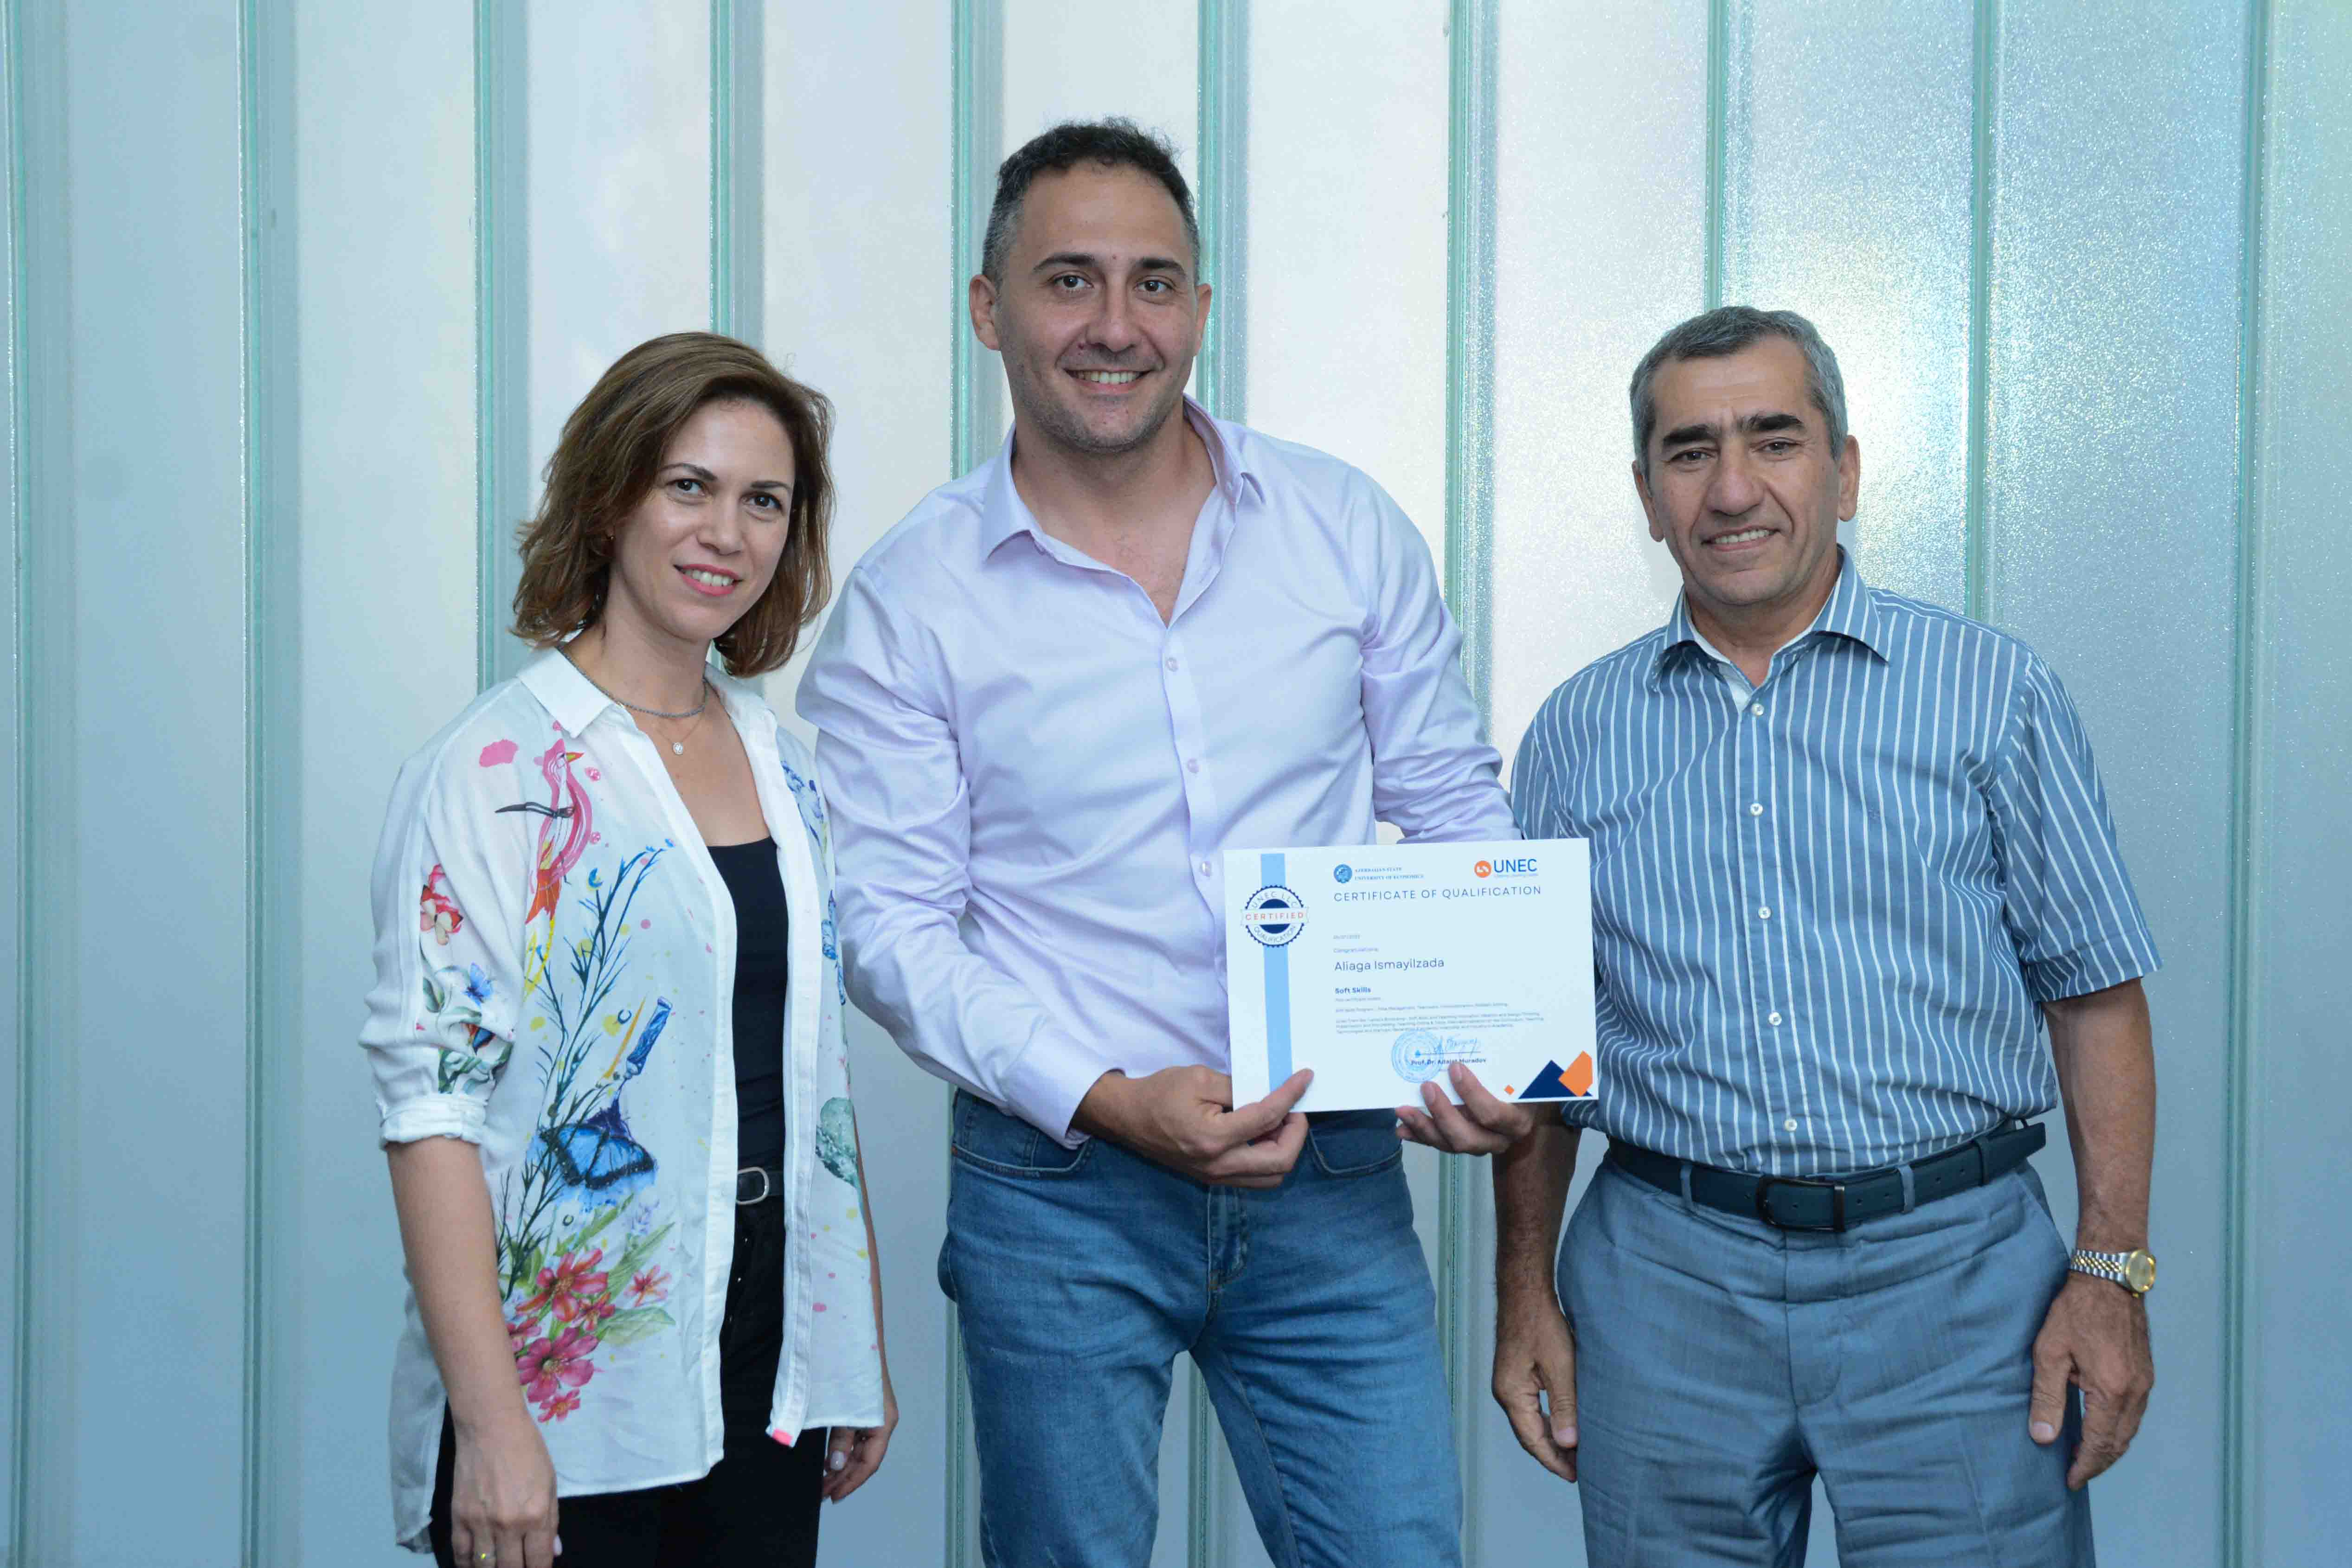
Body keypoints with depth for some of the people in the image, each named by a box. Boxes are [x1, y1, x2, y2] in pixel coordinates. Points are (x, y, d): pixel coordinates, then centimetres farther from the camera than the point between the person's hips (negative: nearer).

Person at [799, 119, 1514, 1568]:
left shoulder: (1347, 527, 3)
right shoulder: (906, 603, -4)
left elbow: (1459, 813, 9)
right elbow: (892, 924, -5)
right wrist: (1106, 1100, -17)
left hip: (1331, 1177, 2)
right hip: (1057, 1189, -1)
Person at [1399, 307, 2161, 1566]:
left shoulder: (1994, 694, 2)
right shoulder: (1577, 733, 8)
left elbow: (2097, 993, 2)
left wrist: (2111, 1271, -5)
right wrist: (1525, 1293, 8)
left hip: (1950, 1275, -1)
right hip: (1666, 1279, 2)